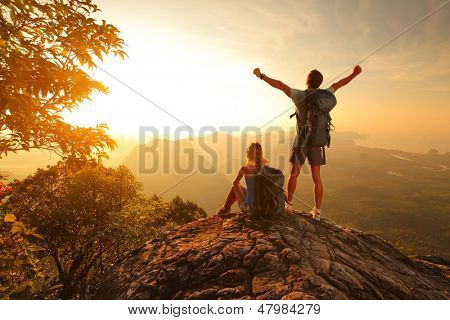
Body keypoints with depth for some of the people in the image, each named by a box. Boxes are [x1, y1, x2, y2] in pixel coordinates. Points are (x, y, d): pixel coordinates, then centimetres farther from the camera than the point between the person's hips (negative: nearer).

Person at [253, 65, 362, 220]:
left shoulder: (300, 95, -10)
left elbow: (279, 85, -14)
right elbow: (339, 84, 19)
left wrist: (261, 76, -7)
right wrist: (354, 74, 36)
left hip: (301, 141, -3)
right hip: (316, 142, 3)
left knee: (294, 174, 11)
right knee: (316, 178, 7)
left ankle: (289, 204, 18)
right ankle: (317, 211, 10)